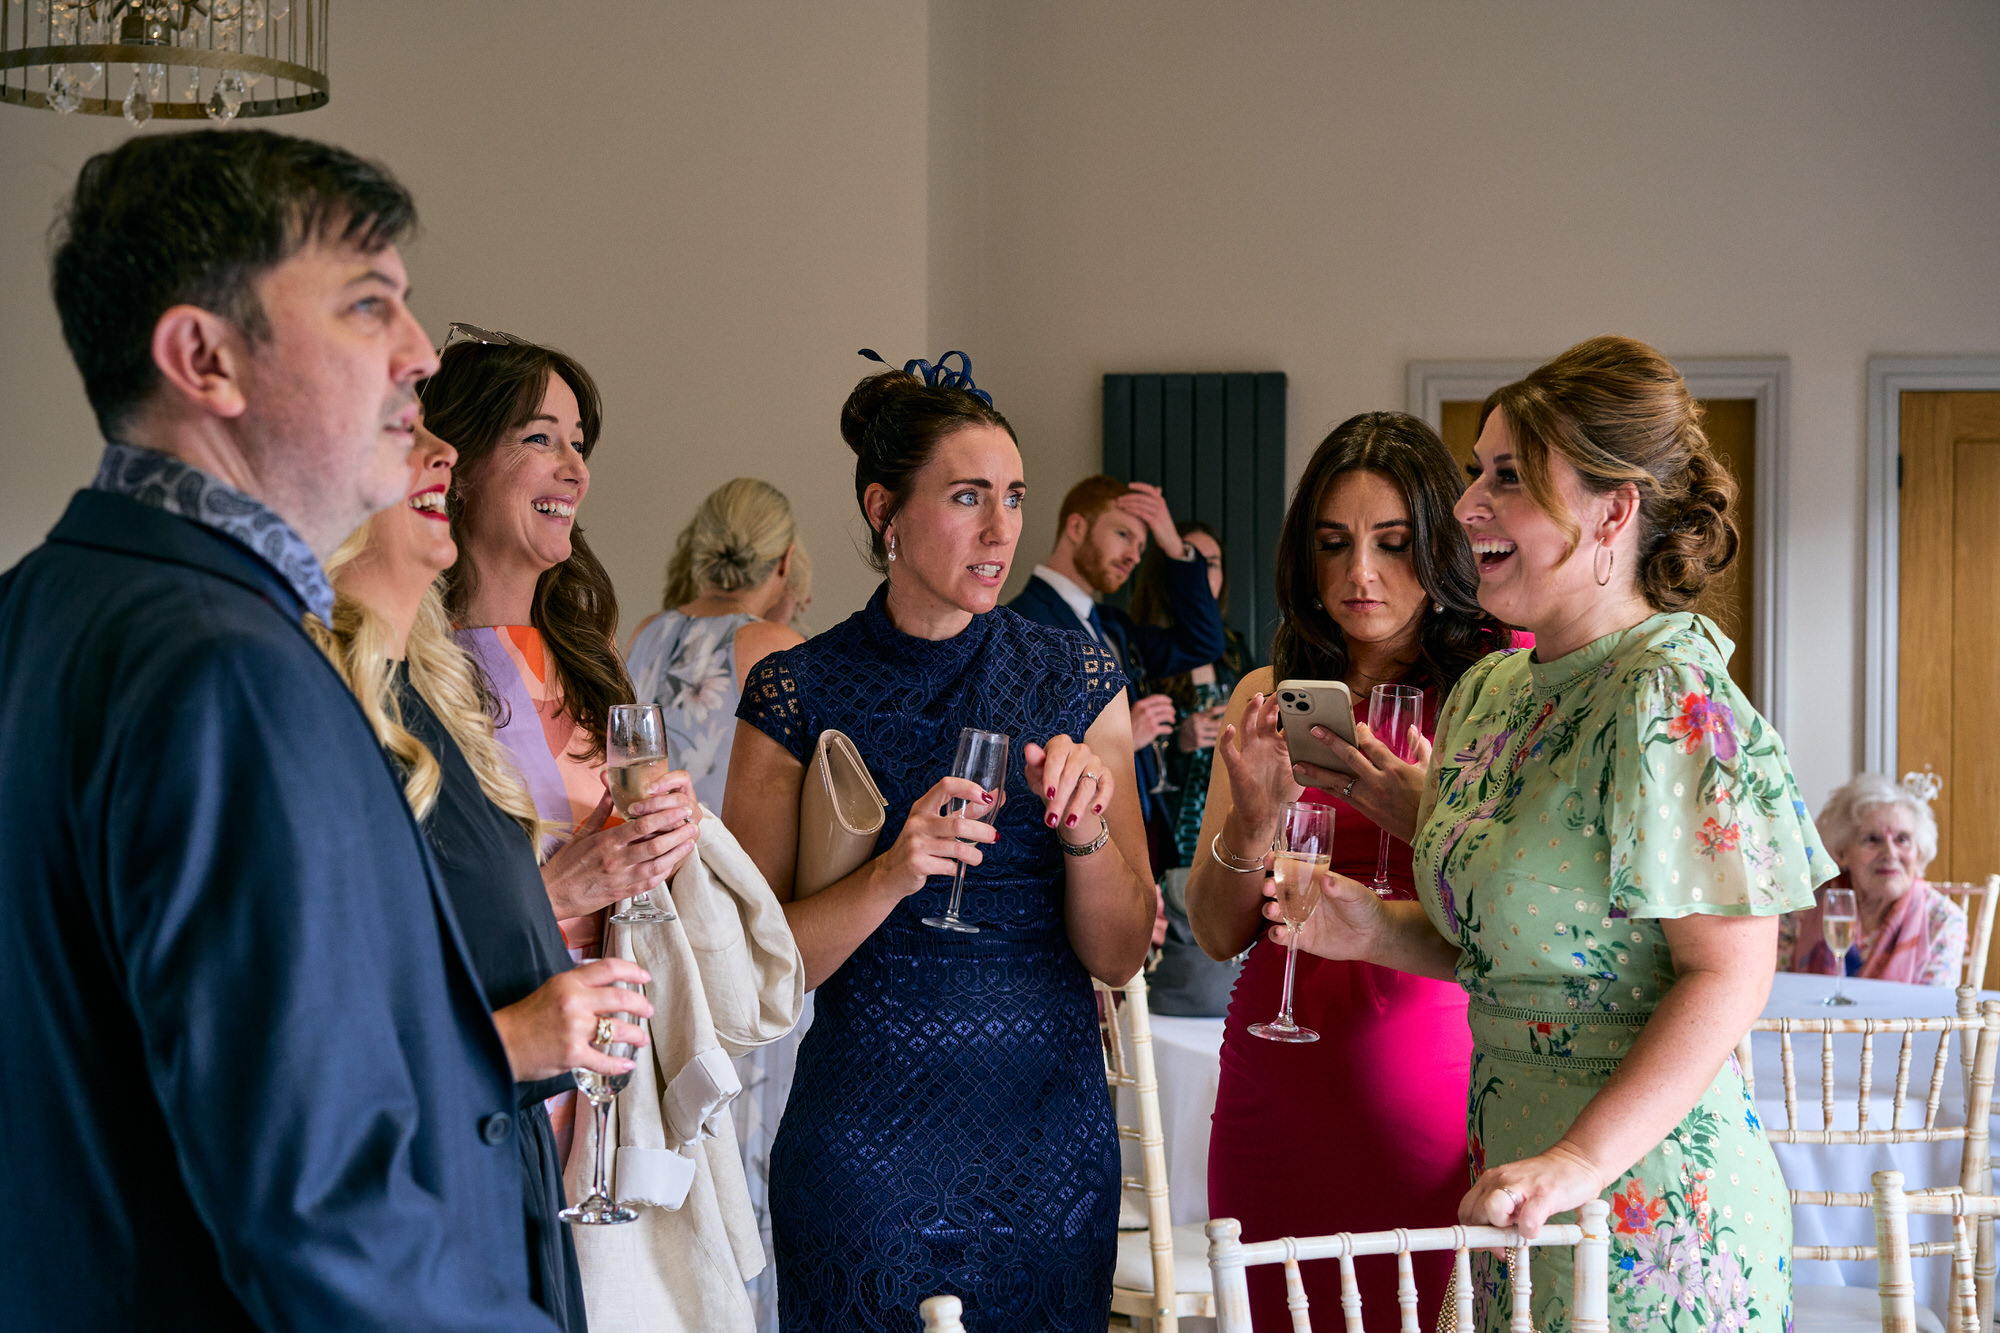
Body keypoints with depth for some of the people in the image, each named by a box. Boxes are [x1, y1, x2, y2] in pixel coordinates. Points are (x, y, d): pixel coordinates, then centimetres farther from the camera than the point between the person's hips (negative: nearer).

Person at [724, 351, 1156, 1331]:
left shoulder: (1079, 682, 2)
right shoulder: (798, 697, -5)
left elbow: (1118, 956, 2)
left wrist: (1084, 829, -16)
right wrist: (890, 876, -22)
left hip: (1052, 1138, 3)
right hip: (869, 1133, -2)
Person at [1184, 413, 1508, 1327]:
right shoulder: (1269, 696, 11)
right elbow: (1216, 934, 6)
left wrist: (1426, 819, -22)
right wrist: (1253, 817, -12)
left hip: (1431, 1081, -3)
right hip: (1274, 1093, 3)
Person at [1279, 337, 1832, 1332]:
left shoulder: (1670, 700, -17)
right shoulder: (1489, 691, 8)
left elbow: (1727, 970, -20)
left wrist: (1584, 1157, -27)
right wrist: (1381, 929, -1)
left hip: (1643, 1204, -8)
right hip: (1514, 1177, 8)